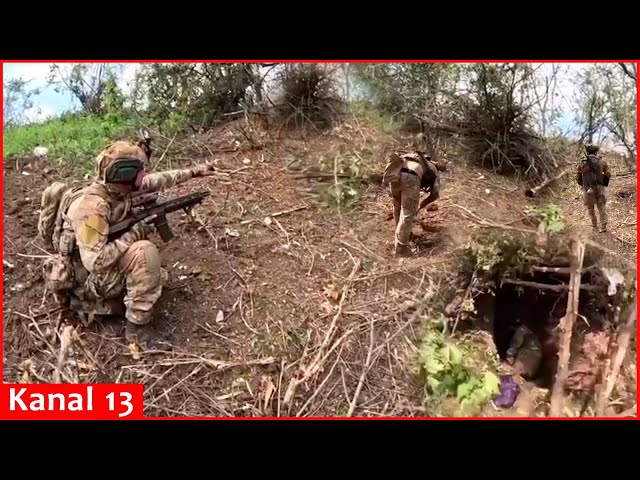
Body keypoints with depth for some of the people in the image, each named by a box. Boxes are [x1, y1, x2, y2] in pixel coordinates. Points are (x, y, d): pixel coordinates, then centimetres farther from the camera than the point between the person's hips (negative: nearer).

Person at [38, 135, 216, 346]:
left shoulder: (117, 187, -4)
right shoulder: (91, 206, -30)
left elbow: (154, 181, 12)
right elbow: (95, 261, -35)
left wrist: (193, 172, 17)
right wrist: (135, 233, -28)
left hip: (104, 266, 9)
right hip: (86, 279, -9)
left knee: (157, 276, 18)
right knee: (144, 251, -29)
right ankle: (137, 326, -18)